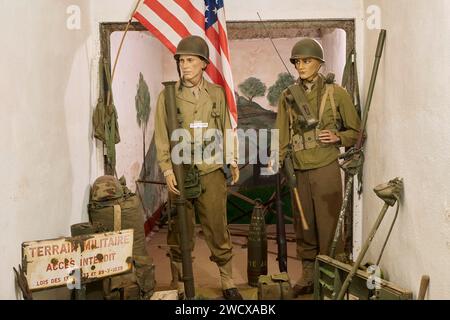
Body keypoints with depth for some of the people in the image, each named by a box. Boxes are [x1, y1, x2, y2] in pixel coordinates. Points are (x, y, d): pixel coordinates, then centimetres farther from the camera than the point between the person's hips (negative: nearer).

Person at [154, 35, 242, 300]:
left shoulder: (217, 94, 7)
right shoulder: (168, 95, 3)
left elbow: (226, 130, 12)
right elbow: (162, 137, 2)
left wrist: (232, 160, 2)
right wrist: (167, 170, -7)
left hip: (212, 173, 1)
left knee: (218, 231, 6)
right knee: (180, 235, 7)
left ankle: (228, 284, 23)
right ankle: (180, 287, 22)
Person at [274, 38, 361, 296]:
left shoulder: (336, 93, 2)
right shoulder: (288, 96, 10)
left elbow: (356, 131, 7)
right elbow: (282, 135, 9)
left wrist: (338, 137, -11)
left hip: (326, 168, -3)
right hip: (299, 171, 3)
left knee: (328, 224, 0)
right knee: (304, 224, 10)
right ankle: (308, 273, 23)